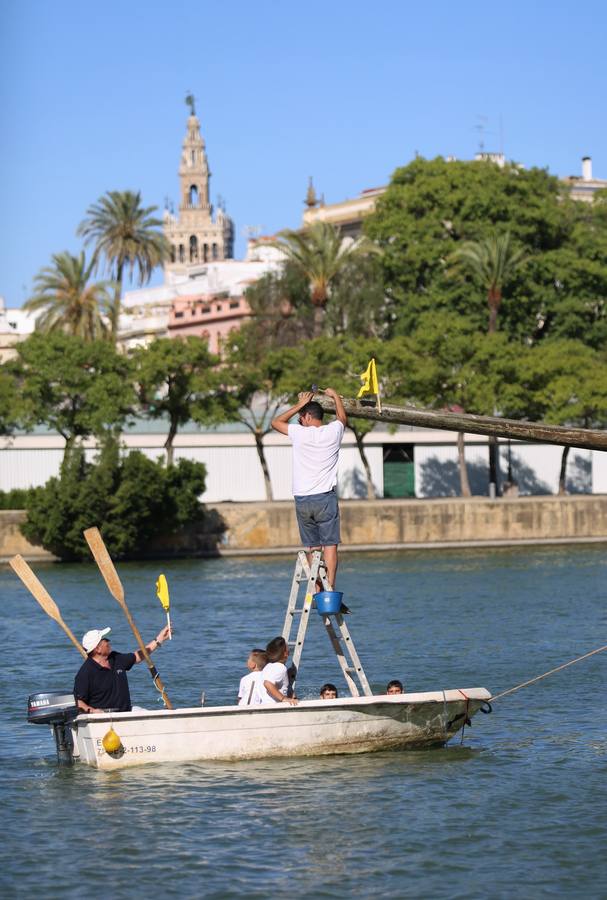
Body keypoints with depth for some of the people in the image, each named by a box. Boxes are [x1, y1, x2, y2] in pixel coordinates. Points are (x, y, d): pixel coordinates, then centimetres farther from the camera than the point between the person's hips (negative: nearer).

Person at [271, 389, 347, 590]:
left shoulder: (300, 433, -2)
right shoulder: (333, 432, 2)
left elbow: (276, 422, 18)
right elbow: (343, 418, 27)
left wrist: (299, 405, 22)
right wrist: (335, 396, 41)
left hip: (302, 500, 1)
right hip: (325, 498, -1)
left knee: (312, 547, 6)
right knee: (330, 545, -4)